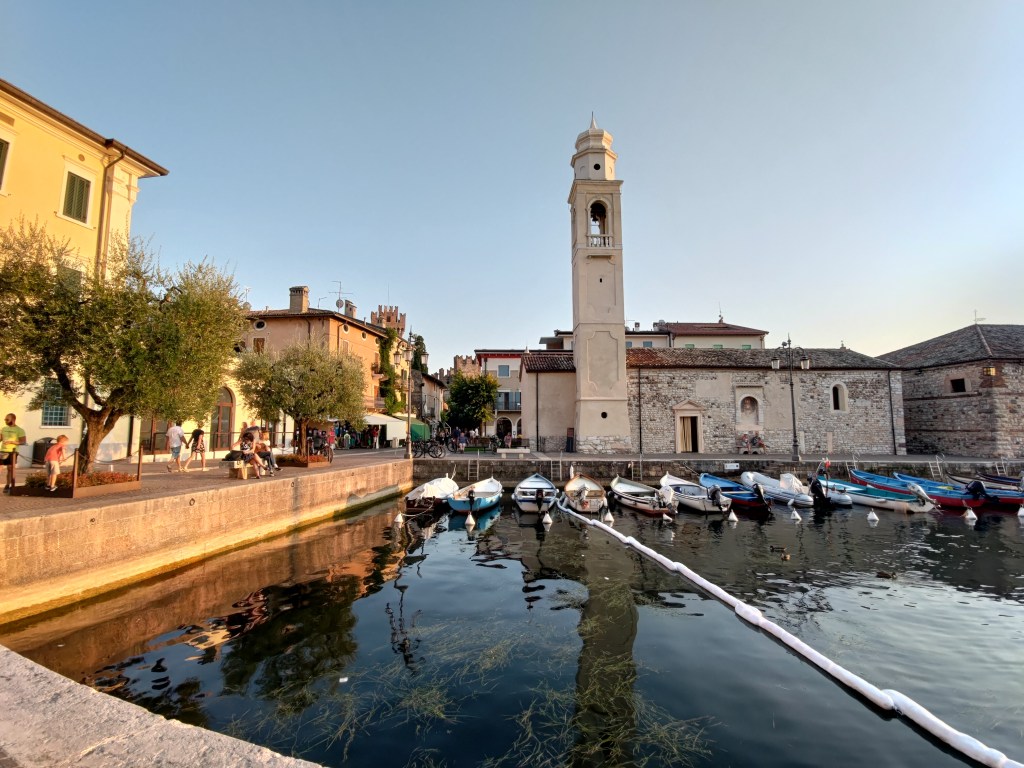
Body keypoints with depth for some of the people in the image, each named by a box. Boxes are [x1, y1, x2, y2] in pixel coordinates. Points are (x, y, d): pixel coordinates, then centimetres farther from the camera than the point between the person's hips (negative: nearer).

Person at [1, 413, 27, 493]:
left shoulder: (19, 430, -4)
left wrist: (11, 442, -21)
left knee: (10, 469, 0)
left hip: (12, 452, -5)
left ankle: (8, 486, 7)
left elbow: (23, 442, -9)